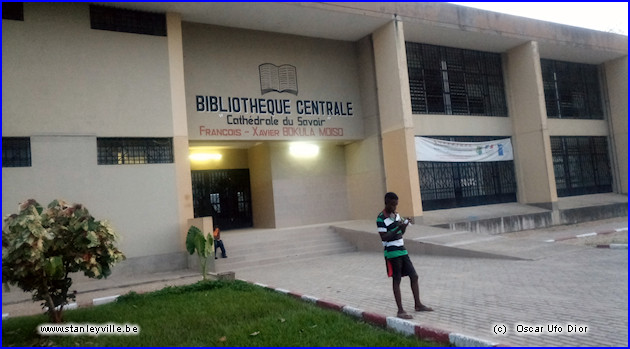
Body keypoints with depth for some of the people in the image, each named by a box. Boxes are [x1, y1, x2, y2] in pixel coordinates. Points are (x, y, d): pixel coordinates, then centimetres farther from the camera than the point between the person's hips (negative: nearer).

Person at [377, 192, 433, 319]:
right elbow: (384, 238, -18)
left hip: (402, 250, 8)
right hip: (392, 253, -8)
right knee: (396, 280, -1)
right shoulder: (381, 219, -14)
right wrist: (398, 227, -25)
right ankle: (400, 311, 7)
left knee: (414, 276, 11)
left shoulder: (396, 214, 10)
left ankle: (418, 305, 24)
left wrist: (405, 225, -4)